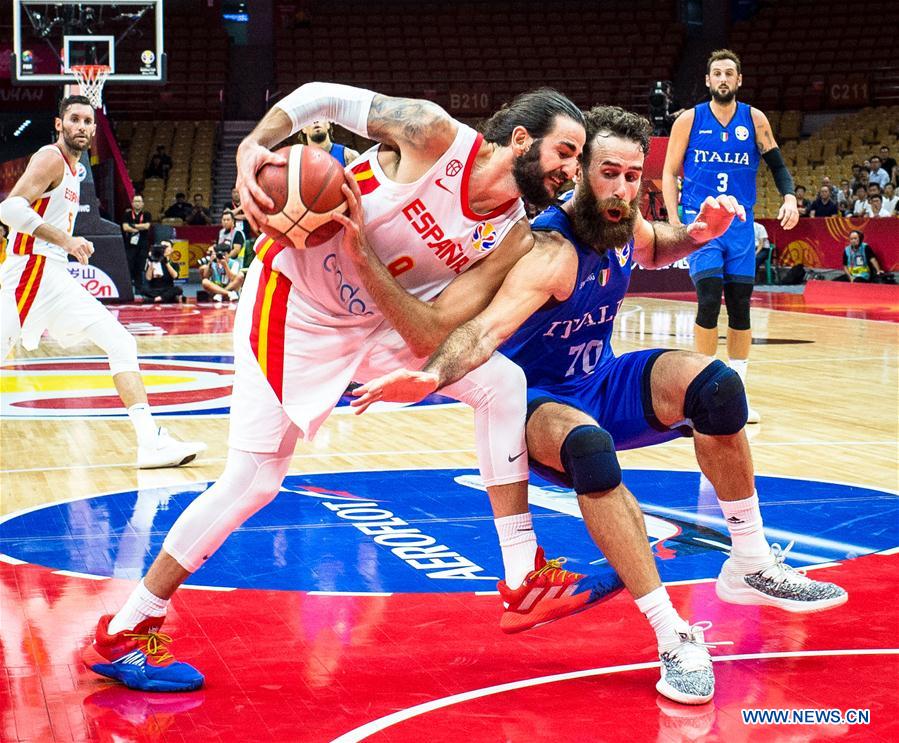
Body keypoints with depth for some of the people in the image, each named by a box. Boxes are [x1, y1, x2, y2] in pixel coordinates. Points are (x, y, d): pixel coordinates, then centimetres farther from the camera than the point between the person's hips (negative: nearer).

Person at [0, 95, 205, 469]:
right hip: (33, 270, -10)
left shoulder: (70, 170, 19)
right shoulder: (50, 158, -8)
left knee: (121, 343, 4)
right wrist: (65, 240, -20)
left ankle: (151, 442, -1)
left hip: (55, 277, 10)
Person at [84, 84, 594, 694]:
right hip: (295, 306, -6)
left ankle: (525, 581, -1)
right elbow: (322, 97, -10)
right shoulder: (434, 133, -20)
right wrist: (252, 149, -26)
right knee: (253, 480, -8)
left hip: (376, 324, 6)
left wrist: (363, 255, -25)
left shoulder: (511, 239, -7)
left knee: (501, 382, -8)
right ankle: (122, 634, 8)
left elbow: (431, 338, -14)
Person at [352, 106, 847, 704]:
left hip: (602, 384, 7)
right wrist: (432, 376, -65)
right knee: (589, 446, -39)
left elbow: (653, 249, 20)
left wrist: (697, 233, -2)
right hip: (540, 402, -7)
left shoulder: (622, 218, -6)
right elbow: (490, 326, -46)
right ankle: (675, 639, -32)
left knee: (714, 383, -14)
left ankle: (752, 565, 1)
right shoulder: (554, 252, -29)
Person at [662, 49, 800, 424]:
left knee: (740, 307, 3)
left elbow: (777, 164, 7)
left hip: (741, 225, 3)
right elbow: (669, 173, 3)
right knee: (709, 301, -14)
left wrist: (789, 197, -13)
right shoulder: (689, 120, 0)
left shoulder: (754, 119, 4)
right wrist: (675, 223, -7)